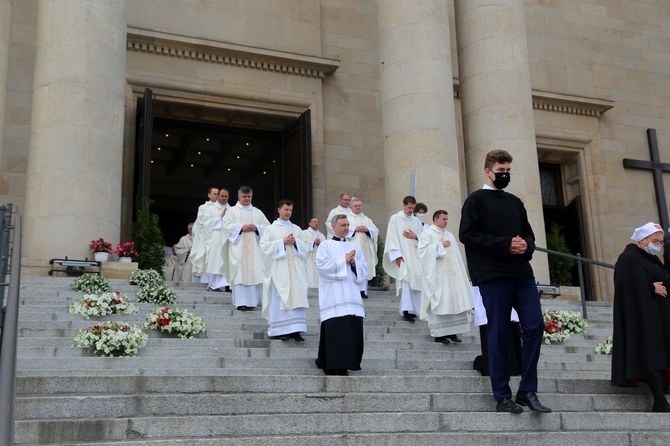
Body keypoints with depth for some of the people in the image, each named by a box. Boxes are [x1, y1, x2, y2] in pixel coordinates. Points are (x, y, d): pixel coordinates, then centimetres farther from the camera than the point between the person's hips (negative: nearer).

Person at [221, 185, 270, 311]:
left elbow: (267, 226, 12)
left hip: (254, 248, 3)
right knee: (240, 272, -9)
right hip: (238, 248, -3)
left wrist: (256, 227, -7)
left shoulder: (257, 212, 18)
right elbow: (226, 225, -2)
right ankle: (241, 302, -11)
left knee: (254, 272, -4)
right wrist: (241, 227, -12)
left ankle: (253, 300, 3)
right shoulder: (231, 211, 11)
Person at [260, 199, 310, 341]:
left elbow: (306, 245, 13)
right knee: (279, 299, -6)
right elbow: (264, 245, -5)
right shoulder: (271, 229, 6)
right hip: (279, 269, -3)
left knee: (297, 298, -4)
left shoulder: (296, 229, 17)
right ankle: (279, 330, -2)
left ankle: (295, 330, -3)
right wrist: (282, 241, -11)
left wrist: (295, 241, -6)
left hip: (295, 268, 3)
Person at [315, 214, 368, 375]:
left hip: (351, 295, 5)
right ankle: (331, 366, -1)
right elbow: (323, 266, -10)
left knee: (353, 330, -2)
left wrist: (353, 263, -6)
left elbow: (364, 271, 13)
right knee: (334, 330, -9)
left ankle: (344, 364, 9)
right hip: (333, 297, -4)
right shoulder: (325, 245, 5)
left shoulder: (353, 247, 18)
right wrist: (344, 261, -7)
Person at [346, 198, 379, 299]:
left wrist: (367, 229, -3)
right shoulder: (347, 217, 11)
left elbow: (376, 230, 15)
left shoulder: (366, 219, 23)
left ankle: (363, 290, -1)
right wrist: (355, 229, -11)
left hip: (365, 247, 4)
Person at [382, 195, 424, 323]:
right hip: (402, 256, -5)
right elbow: (392, 238, -4)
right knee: (406, 281, -15)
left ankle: (414, 309, 7)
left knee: (417, 281, 0)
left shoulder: (416, 221, 16)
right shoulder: (395, 219, 3)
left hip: (415, 256, 5)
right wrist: (397, 256, -13)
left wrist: (415, 236, -5)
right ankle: (407, 310, -17)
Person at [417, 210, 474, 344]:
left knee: (454, 301, 1)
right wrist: (440, 245, -13)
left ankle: (452, 331, 7)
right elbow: (422, 250, -14)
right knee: (439, 302, -8)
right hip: (437, 275, -6)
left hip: (452, 274, 6)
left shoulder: (450, 235, 20)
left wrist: (461, 272, 11)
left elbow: (456, 256, 19)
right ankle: (439, 334, -3)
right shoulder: (427, 234, 1)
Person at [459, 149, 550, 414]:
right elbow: (467, 234, -9)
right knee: (499, 334, -3)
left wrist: (525, 245, -3)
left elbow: (529, 234, 23)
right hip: (493, 275, -6)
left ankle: (527, 391, 7)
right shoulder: (476, 200, 2)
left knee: (535, 326, -2)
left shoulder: (515, 202, 20)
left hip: (522, 273, 6)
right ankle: (502, 397, 5)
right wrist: (504, 245, -15)